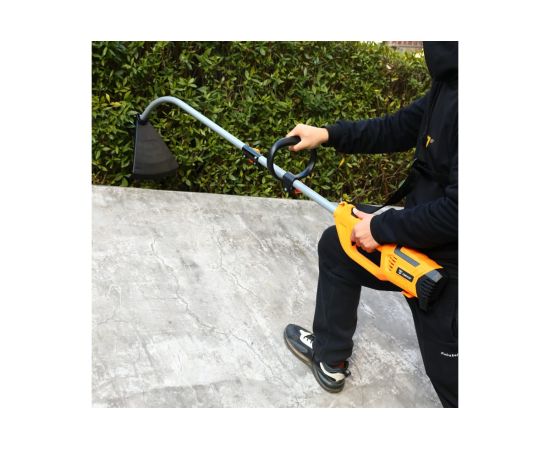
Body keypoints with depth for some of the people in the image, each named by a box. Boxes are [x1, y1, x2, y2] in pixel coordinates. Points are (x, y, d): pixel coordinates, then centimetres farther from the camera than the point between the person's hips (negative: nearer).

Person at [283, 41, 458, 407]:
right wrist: (329, 134, 9)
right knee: (336, 247, 21)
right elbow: (400, 127, 11)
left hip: (445, 261, -10)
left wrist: (383, 228, -20)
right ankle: (329, 357, 38)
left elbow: (457, 209, -33)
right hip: (420, 230, 10)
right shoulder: (448, 83, -3)